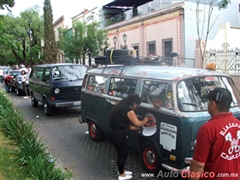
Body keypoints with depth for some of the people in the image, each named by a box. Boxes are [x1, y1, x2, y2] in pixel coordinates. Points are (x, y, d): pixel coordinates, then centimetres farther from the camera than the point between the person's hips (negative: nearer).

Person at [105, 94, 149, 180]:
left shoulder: (120, 107, 15)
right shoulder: (129, 110, -15)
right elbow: (137, 123, -11)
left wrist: (137, 128, 20)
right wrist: (145, 120, 8)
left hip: (112, 133, 9)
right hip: (118, 135, -9)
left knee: (124, 152, 23)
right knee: (122, 154, 9)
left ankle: (121, 170, 40)